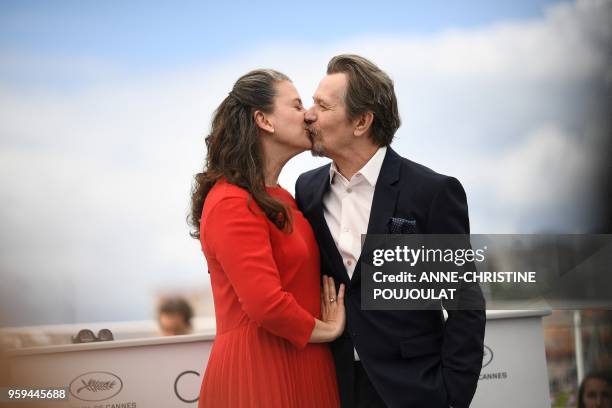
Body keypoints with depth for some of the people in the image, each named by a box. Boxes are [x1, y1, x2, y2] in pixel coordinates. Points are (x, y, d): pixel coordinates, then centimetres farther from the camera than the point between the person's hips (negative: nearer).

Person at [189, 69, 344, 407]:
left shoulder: (279, 198, 15)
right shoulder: (232, 204, -16)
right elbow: (266, 303, -24)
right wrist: (328, 329, -10)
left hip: (296, 365, 9)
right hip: (259, 369, -9)